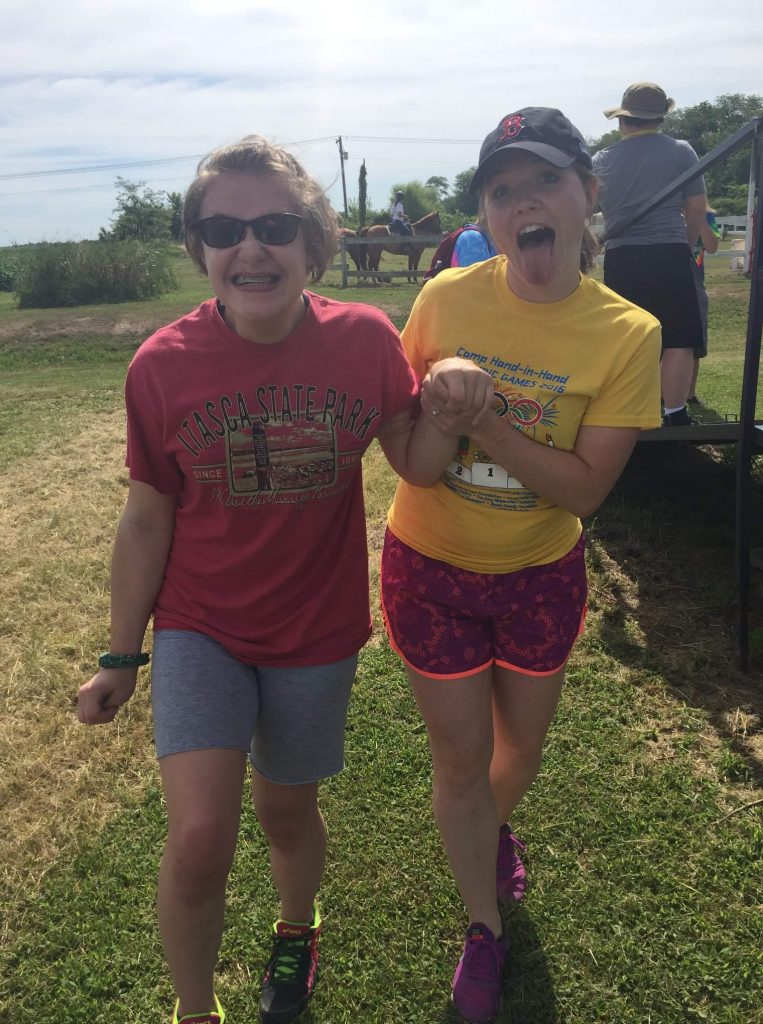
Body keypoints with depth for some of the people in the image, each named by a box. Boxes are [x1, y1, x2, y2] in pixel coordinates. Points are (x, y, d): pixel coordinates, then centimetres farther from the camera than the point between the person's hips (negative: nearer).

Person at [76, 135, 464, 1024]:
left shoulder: (364, 341, -13)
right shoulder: (162, 366, -13)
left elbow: (417, 464, -2)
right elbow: (148, 517, -4)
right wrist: (120, 657, 4)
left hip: (317, 633, 1)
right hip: (199, 627, -1)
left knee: (285, 811, 20)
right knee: (199, 839, -12)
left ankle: (297, 927, 56)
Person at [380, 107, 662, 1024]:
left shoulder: (627, 334, -15)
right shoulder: (447, 298, -13)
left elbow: (584, 487, -18)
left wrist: (481, 420, -29)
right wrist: (435, 409, -23)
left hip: (540, 576, 1)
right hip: (429, 569, 0)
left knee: (522, 744, 23)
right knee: (460, 756, 12)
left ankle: (494, 826, 62)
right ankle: (484, 924, 40)